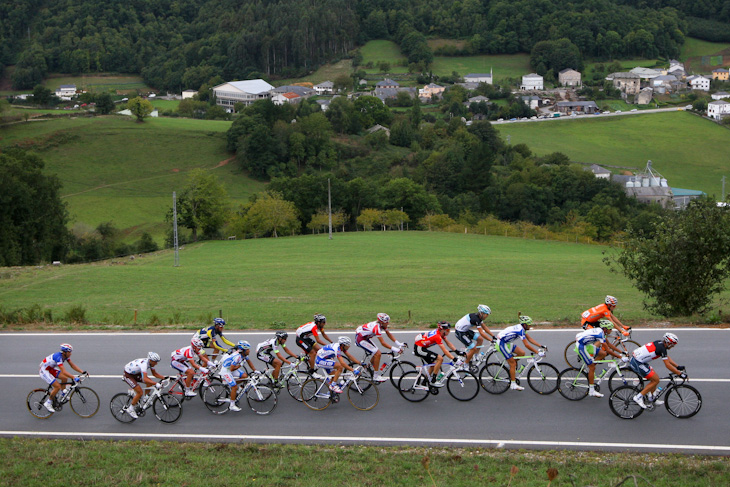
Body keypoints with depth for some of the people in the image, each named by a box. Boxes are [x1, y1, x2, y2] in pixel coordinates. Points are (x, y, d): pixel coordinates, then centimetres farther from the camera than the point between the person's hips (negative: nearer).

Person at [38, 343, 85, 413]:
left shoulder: (65, 356, -6)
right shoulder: (58, 357, -32)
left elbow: (72, 365, -1)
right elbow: (64, 372, -38)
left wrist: (82, 372, -9)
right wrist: (74, 378, -43)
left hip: (50, 369, 9)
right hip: (44, 371, -9)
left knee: (64, 378, -3)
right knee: (58, 386, -15)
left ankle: (62, 395, 14)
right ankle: (48, 403, -2)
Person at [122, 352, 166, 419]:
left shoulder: (150, 362, -9)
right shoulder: (144, 364, -35)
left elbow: (155, 374, 3)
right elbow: (145, 379, -46)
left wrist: (164, 377, -11)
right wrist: (156, 384, -53)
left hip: (135, 373, 8)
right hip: (128, 375, -8)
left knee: (150, 383, -5)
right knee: (140, 392, -16)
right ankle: (130, 409, 0)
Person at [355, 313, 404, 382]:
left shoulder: (382, 324, -4)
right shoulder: (377, 327, -30)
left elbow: (389, 334, 2)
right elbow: (383, 343, -30)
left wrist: (398, 344, -7)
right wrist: (394, 349, -33)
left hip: (365, 338, 9)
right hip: (360, 339, -9)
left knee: (376, 353, 8)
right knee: (377, 353, -15)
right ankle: (376, 376, -9)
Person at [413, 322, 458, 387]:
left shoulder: (440, 333, 2)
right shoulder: (437, 336, -25)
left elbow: (449, 343, 7)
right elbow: (444, 351, -28)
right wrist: (454, 359, -30)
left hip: (421, 347, 10)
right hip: (419, 349, -10)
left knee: (434, 364, 15)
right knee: (440, 358, -15)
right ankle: (434, 380, -8)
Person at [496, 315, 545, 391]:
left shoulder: (521, 328, 3)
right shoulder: (520, 330, -25)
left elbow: (529, 338, 10)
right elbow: (527, 345, -28)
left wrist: (540, 346, 5)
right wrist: (538, 353, -26)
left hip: (507, 342, 9)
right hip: (502, 343, -9)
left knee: (522, 353, 0)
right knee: (513, 364, -6)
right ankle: (513, 384, 1)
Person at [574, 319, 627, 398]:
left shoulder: (600, 331, 8)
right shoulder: (600, 333, -21)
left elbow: (609, 344, 16)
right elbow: (608, 350, -21)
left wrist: (621, 352, 13)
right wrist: (621, 357, -18)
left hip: (586, 345, 9)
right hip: (581, 346, -9)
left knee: (603, 353, 4)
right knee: (592, 367, -7)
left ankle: (589, 368, 11)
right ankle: (591, 391, -1)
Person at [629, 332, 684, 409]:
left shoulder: (660, 343, 10)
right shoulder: (662, 348, -17)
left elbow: (667, 358, 21)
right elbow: (667, 365, -17)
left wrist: (678, 367, 18)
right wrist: (680, 374, -12)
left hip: (635, 359, 10)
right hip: (637, 363, -10)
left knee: (655, 378, 17)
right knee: (656, 380, -3)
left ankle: (651, 399, 27)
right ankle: (638, 397, -2)